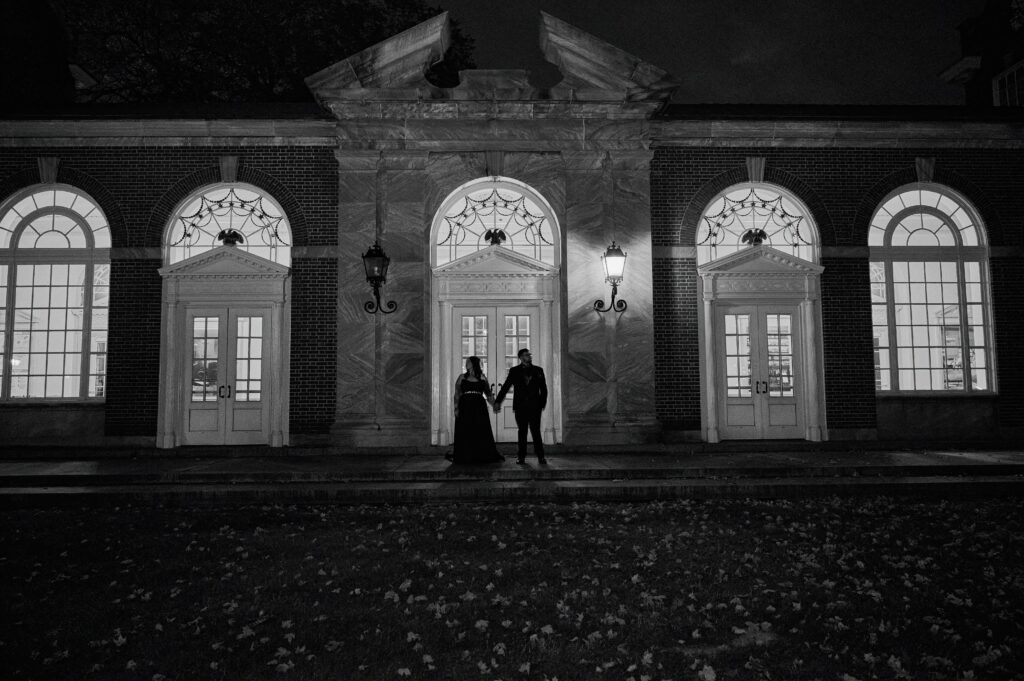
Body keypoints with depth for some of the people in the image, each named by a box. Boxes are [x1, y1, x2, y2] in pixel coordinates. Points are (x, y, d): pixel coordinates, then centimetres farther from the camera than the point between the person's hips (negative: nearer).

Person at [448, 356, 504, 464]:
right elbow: (457, 394, 5)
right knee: (464, 432, 0)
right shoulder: (462, 377, 10)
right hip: (465, 407, 0)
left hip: (479, 408, 0)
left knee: (482, 432, -1)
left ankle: (485, 456, 6)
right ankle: (464, 457, 8)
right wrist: (456, 408, -6)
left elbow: (488, 394, 7)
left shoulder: (482, 377, 9)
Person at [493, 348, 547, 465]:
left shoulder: (538, 370, 9)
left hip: (534, 407, 0)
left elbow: (544, 388, 11)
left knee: (536, 431, -4)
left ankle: (540, 456, 1)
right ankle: (521, 457, 11)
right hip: (520, 407, 0)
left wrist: (543, 403, 2)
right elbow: (505, 387, 3)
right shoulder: (514, 371, 7)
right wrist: (497, 401, -3)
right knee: (522, 432, 5)